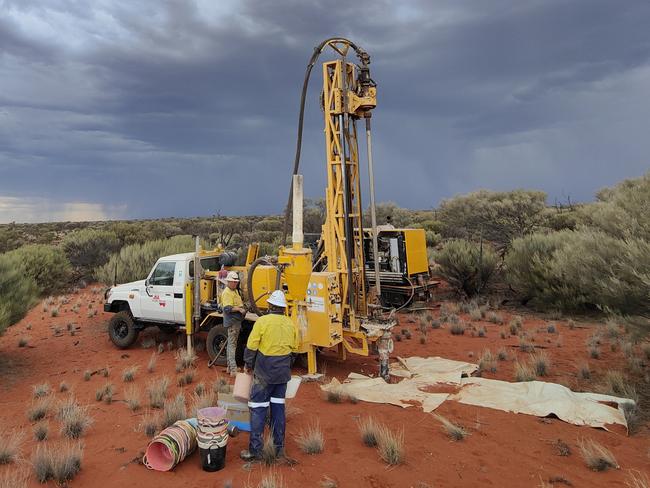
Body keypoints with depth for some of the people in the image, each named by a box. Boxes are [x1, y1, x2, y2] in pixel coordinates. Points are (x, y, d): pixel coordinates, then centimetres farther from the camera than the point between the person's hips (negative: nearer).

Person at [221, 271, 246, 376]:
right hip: (232, 321, -10)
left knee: (231, 344, 16)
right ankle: (233, 369, -11)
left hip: (237, 321, 10)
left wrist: (243, 307, 13)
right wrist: (239, 309, -32)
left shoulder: (235, 291, 16)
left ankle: (230, 367, 26)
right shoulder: (227, 293, -15)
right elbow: (227, 308, -25)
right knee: (232, 344, -10)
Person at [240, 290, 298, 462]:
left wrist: (248, 364, 4)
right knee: (278, 406, 14)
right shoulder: (291, 324, 2)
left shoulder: (262, 321, -14)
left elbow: (251, 346, -11)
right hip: (283, 371, 5)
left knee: (258, 408, 3)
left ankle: (255, 450, 6)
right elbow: (294, 347, 10)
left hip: (264, 370, -5)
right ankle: (279, 447, 21)